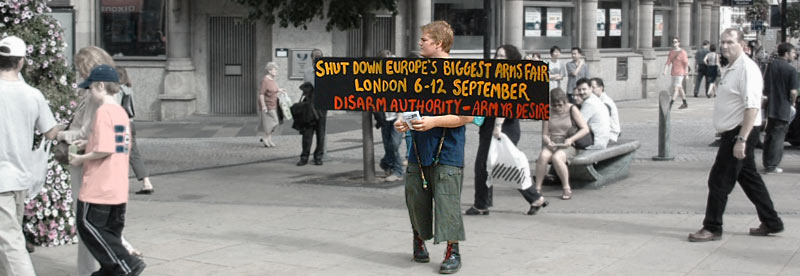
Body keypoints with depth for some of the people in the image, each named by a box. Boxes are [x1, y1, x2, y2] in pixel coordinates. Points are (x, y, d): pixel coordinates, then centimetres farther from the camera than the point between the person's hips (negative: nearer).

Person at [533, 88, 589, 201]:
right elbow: (544, 134, 11)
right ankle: (538, 188, -23)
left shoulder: (572, 109, 0)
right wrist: (548, 141, -13)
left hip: (568, 146, -3)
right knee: (543, 156, -32)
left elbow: (585, 129, -5)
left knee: (556, 158, -36)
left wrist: (571, 139, -18)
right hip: (552, 144, 3)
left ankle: (567, 188, -19)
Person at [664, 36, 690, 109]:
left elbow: (686, 63, -10)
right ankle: (685, 104, 28)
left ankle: (670, 104, -16)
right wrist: (665, 71, -11)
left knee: (676, 88, -12)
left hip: (680, 73, -8)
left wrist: (686, 74, -13)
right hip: (673, 73, 8)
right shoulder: (671, 52, 8)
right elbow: (668, 63, 2)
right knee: (679, 88, 16)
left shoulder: (682, 52, -10)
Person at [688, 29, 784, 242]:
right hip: (736, 134, 10)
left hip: (739, 133, -10)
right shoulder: (731, 69, 14)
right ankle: (771, 223, 25)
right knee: (749, 178, 16)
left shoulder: (747, 69, -18)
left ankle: (712, 228, 4)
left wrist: (741, 139, -29)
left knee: (719, 180, -5)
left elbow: (752, 107, -25)